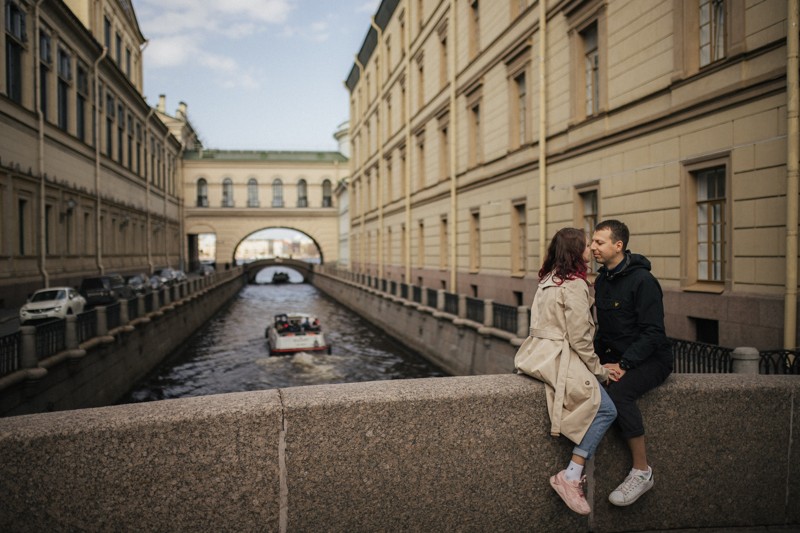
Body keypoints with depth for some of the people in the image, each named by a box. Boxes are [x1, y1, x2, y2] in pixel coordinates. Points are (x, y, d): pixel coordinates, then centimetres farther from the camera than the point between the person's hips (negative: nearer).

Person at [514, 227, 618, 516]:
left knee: (595, 405, 13)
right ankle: (571, 476, -8)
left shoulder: (549, 279, 15)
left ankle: (574, 471, 9)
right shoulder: (575, 285, -14)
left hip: (540, 352, 10)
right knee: (605, 409, -9)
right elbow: (580, 339, -16)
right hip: (557, 358, -10)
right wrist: (600, 371, -2)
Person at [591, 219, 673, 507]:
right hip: (616, 355, 8)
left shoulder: (642, 281, -15)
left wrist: (624, 365, -24)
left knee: (618, 391, -33)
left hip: (650, 359, -7)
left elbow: (653, 333, -19)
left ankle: (641, 471, -17)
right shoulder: (602, 280, 9)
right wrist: (593, 354, 2)